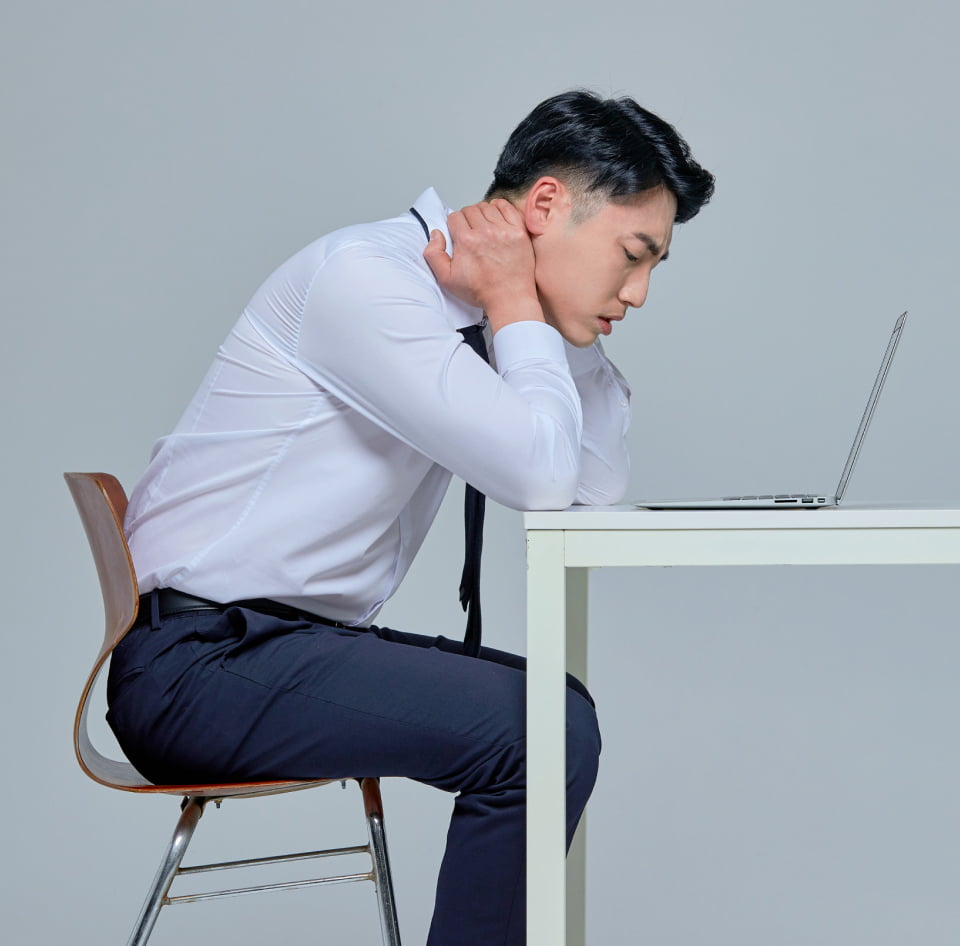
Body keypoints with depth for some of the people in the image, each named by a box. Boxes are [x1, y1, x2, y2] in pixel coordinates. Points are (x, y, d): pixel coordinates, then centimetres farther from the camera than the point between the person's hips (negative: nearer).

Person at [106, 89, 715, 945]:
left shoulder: (458, 301, 11)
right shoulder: (365, 276, -17)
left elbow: (602, 479, 14)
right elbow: (540, 474, -23)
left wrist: (547, 313, 4)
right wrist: (520, 310, -9)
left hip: (290, 641, 10)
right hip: (202, 661, -10)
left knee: (560, 714, 11)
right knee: (539, 735, -19)